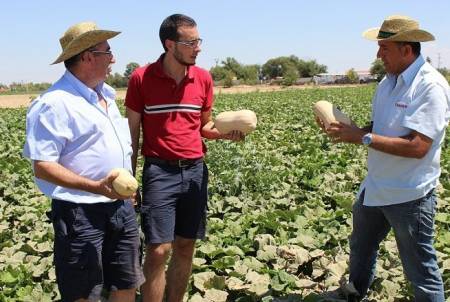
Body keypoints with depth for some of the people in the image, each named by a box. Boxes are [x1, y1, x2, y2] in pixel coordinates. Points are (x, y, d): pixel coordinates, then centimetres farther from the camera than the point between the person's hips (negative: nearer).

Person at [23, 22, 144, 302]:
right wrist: (96, 187, -28)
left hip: (121, 207, 8)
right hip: (80, 214, -8)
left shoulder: (105, 94, 11)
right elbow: (42, 166, -20)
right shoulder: (54, 103, -17)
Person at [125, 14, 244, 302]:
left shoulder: (204, 78, 5)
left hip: (196, 171, 4)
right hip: (159, 172, -4)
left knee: (186, 248, 11)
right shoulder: (141, 78, -5)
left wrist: (226, 132, -6)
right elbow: (132, 132, 0)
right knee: (158, 251, -5)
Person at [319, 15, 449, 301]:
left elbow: (417, 147, -29)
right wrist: (352, 130, -7)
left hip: (409, 195, -9)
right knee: (361, 247, 28)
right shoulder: (390, 80, 5)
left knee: (421, 270, 6)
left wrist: (362, 137, -25)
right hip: (375, 187, 9)